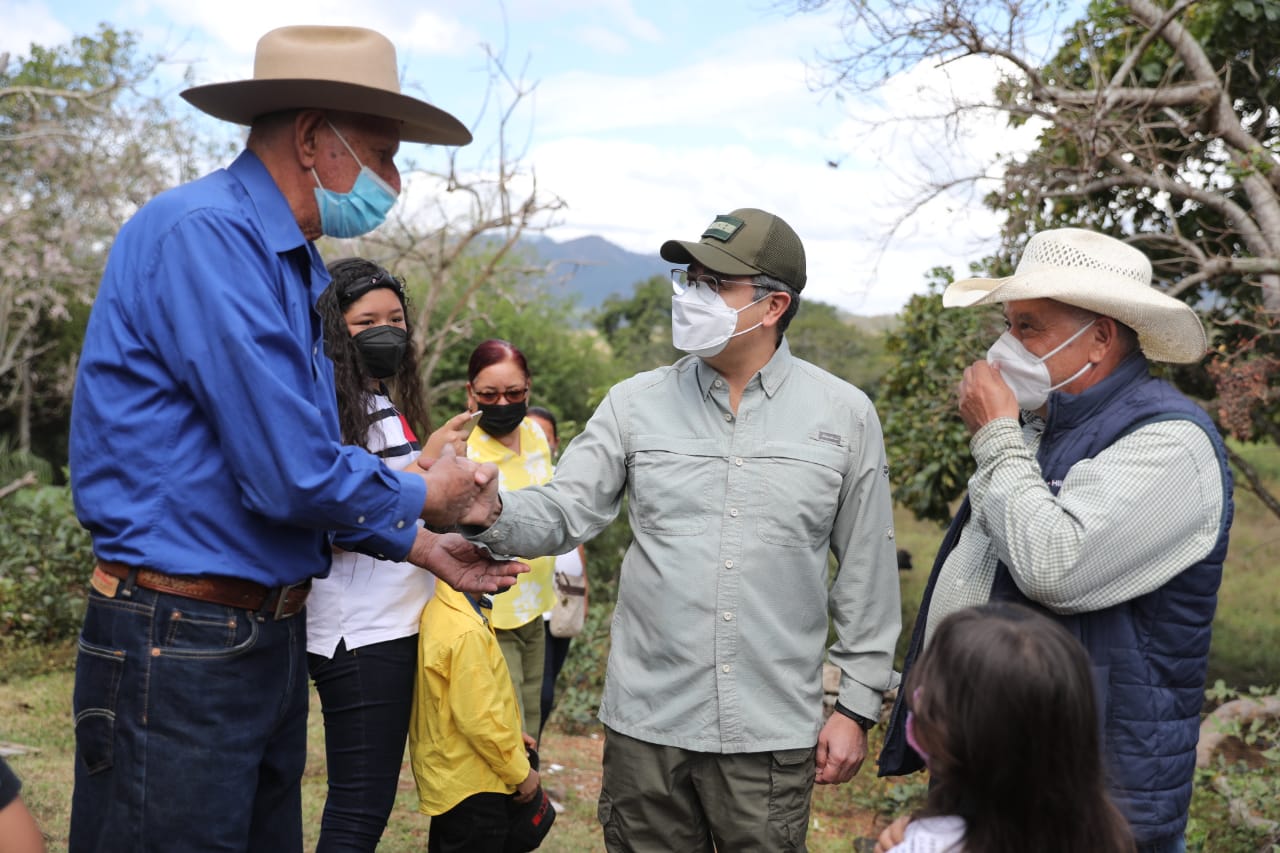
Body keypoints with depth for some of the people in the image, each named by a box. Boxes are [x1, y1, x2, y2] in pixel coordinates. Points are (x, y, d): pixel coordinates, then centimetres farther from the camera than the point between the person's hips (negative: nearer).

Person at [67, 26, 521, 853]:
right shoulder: (202, 232, -18)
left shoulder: (297, 267, 11)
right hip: (180, 650, -9)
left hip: (274, 632, 9)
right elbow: (289, 476, -24)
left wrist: (420, 547, 16)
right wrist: (422, 497, -6)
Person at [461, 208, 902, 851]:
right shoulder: (636, 404, 2)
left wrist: (858, 706, 3)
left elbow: (866, 573, 3)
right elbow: (560, 515, -3)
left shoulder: (844, 416, -1)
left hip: (771, 733, -1)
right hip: (645, 724, 2)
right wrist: (491, 513, -25)